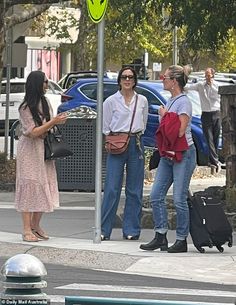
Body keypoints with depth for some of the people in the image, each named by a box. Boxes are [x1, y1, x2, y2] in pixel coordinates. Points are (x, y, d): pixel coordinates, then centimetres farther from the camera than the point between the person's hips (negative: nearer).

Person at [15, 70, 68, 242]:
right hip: (30, 151, -7)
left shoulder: (46, 103, 9)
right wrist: (53, 122, -21)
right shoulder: (26, 107, -13)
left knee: (43, 187, 6)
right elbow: (33, 132, -17)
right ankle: (27, 229, -7)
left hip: (44, 150, 7)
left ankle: (36, 225, 14)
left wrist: (58, 121, -3)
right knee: (29, 187, -7)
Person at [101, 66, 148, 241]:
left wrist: (135, 137, 11)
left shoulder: (142, 101, 9)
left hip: (136, 145, 3)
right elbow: (105, 127, 8)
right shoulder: (111, 101, 2)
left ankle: (131, 230, 9)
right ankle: (104, 231, -4)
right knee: (112, 189, -8)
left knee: (135, 190, 3)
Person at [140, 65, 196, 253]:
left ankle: (182, 240, 3)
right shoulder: (171, 101, 15)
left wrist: (165, 116, -10)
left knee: (179, 199, -5)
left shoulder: (183, 102, -12)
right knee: (156, 196, 3)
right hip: (168, 154, 9)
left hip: (183, 154, -9)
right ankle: (160, 236, 8)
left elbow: (180, 130, -20)